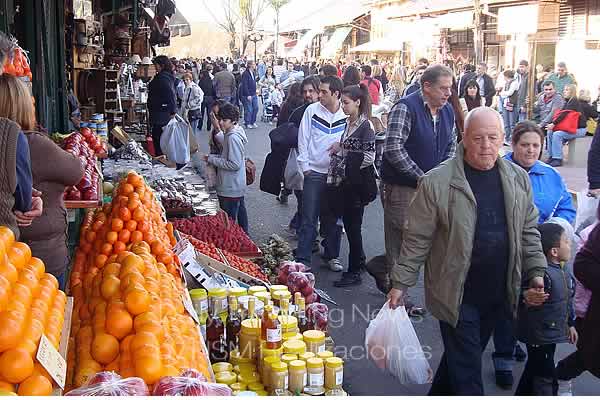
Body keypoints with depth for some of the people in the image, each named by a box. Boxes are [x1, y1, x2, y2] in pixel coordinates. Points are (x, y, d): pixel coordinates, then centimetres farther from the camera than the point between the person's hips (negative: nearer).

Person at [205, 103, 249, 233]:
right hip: (238, 186, 11)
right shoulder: (233, 133, 8)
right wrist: (213, 157, 5)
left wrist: (212, 159, -18)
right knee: (240, 210, 22)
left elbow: (234, 164, -25)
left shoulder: (232, 137, -23)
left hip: (230, 189, -11)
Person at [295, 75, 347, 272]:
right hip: (314, 172, -1)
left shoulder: (347, 114, -3)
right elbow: (303, 138, 1)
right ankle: (303, 259, 6)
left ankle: (332, 256, 26)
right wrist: (305, 166, -1)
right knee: (309, 218, -1)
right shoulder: (312, 110, -2)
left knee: (332, 218, 12)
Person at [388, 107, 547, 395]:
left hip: (498, 295, 5)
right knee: (467, 373, 1)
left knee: (462, 357, 20)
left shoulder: (518, 179, 3)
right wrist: (400, 284, -7)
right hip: (456, 295, -5)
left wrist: (536, 271, 4)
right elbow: (417, 239, -8)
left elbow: (528, 232, 12)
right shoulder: (437, 183, -13)